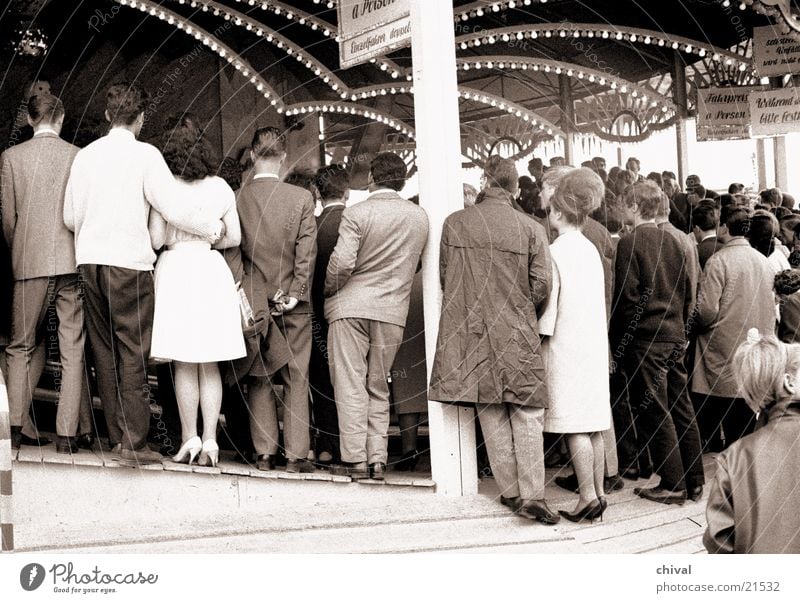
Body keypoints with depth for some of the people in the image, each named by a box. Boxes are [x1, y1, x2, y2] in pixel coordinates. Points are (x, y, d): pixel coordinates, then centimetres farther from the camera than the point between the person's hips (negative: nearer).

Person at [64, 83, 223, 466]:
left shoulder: (86, 155, 9)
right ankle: (134, 443, -5)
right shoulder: (145, 154, -5)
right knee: (133, 354, -3)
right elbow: (174, 210, -10)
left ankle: (116, 435, 16)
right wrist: (214, 228, 3)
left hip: (89, 262, 5)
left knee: (104, 351, 11)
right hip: (128, 262, -5)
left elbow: (70, 217, 12)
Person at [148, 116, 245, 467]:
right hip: (212, 270, 3)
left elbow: (156, 240, -6)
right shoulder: (220, 187, 6)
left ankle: (190, 440, 6)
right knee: (210, 366, 8)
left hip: (176, 269, -3)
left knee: (184, 365, 3)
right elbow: (234, 237, 8)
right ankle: (210, 442, 7)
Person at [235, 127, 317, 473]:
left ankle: (264, 454, 11)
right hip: (293, 302, -1)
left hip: (252, 301, 2)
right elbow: (306, 254, -9)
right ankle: (296, 455, 8)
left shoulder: (236, 199, -4)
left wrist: (242, 295, 5)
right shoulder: (302, 198, -8)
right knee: (296, 379, 6)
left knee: (259, 379, 10)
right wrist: (293, 294, -4)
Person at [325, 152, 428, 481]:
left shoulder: (356, 213, -8)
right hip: (393, 310, 4)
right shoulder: (420, 217, 5)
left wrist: (329, 292, 3)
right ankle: (378, 459, 12)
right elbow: (415, 265, 12)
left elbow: (341, 263, -15)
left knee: (350, 383, 2)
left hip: (351, 306, -4)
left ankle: (356, 459, 1)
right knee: (378, 387, 13)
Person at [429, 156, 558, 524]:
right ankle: (532, 495, 0)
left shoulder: (454, 224, -1)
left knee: (491, 414, 10)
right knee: (527, 413, 5)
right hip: (517, 334, -1)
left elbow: (444, 276, 6)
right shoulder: (531, 229, -5)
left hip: (471, 332, 2)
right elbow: (542, 285, -6)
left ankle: (510, 490, 17)